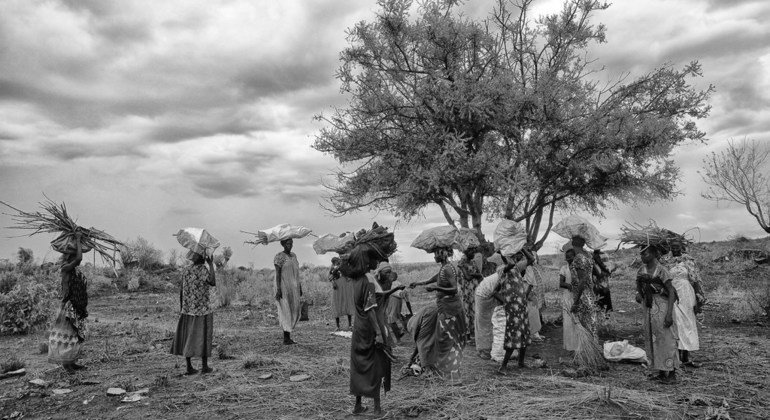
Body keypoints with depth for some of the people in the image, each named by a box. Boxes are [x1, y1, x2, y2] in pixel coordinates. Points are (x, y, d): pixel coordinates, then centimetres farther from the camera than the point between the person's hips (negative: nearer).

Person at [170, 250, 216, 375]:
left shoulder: (186, 271, 6)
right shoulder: (203, 269, -13)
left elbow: (181, 291, 8)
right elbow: (213, 283, -28)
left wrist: (181, 308, 15)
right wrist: (211, 265, -20)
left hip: (187, 310, 6)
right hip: (202, 310, -6)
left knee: (188, 338, 8)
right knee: (203, 337, 3)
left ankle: (189, 367, 11)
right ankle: (205, 366, 9)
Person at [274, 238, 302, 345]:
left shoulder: (293, 255, 14)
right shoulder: (279, 256, -10)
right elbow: (277, 273, -14)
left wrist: (299, 287, 15)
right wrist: (278, 290, -20)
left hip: (293, 287, 8)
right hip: (283, 286, -8)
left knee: (294, 311, 7)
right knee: (286, 311, -6)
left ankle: (287, 336, 15)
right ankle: (286, 338, 0)